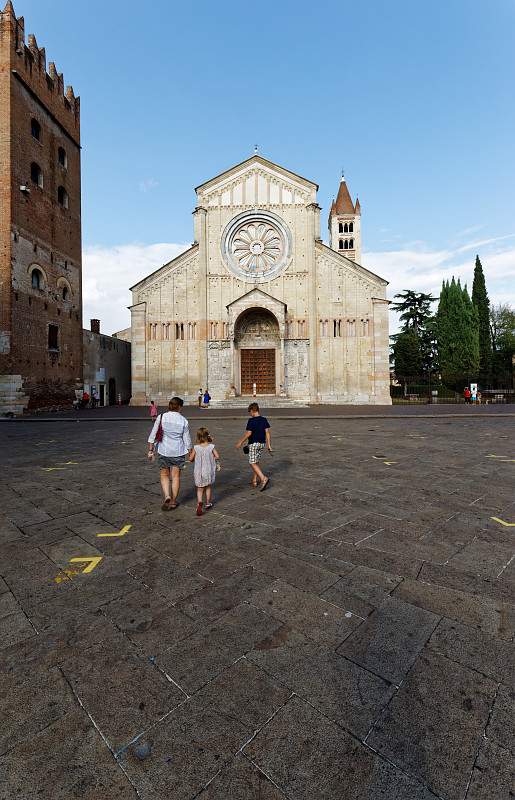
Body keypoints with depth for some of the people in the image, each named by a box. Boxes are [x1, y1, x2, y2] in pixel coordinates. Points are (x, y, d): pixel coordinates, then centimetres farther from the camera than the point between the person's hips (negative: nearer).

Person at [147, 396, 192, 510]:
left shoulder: (161, 417, -6)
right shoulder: (183, 421, -7)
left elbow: (152, 436, -4)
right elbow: (187, 439, -2)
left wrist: (151, 450, 4)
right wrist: (191, 453, 10)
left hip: (163, 451, 0)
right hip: (178, 452, 0)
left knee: (164, 475, 17)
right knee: (176, 476, 12)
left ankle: (167, 496, -1)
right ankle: (173, 501, 21)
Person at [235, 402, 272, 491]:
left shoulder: (251, 420, -14)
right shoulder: (264, 420, 4)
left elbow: (248, 433, -18)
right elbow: (267, 432, 2)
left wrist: (240, 442, -8)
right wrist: (269, 445, 5)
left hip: (253, 444, -7)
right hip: (262, 444, 7)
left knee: (253, 463, -1)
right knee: (256, 462, 18)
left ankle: (264, 479, -15)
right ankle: (254, 481, 24)